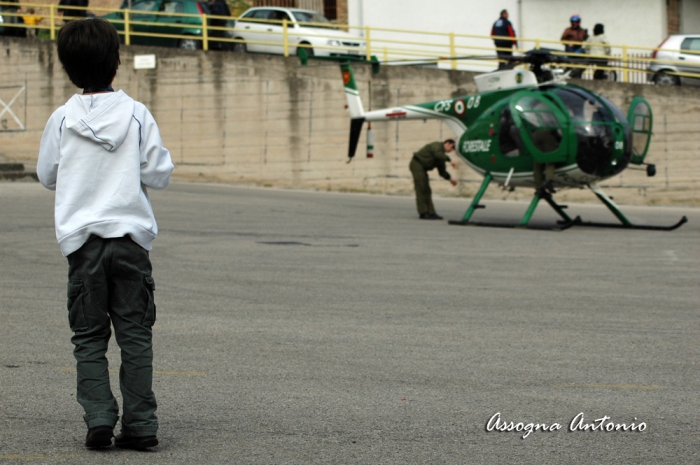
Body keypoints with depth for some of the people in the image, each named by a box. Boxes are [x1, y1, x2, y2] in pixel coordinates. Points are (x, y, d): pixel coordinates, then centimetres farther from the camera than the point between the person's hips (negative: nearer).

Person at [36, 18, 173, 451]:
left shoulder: (62, 119, -2)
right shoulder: (138, 115, -4)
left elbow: (47, 176, 9)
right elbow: (159, 174, -3)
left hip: (82, 239, 0)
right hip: (131, 235, 0)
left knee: (89, 336, 6)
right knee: (135, 334, 5)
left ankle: (99, 417, -6)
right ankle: (140, 423, 1)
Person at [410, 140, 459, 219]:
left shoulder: (442, 155, 17)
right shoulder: (437, 145, -11)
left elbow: (442, 171, 20)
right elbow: (437, 154, -33)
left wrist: (450, 179, 5)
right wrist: (450, 161, -32)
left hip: (422, 168, 10)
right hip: (417, 164, -10)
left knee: (426, 191, 6)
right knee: (421, 190, -12)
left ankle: (431, 213, 3)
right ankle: (423, 213, -14)